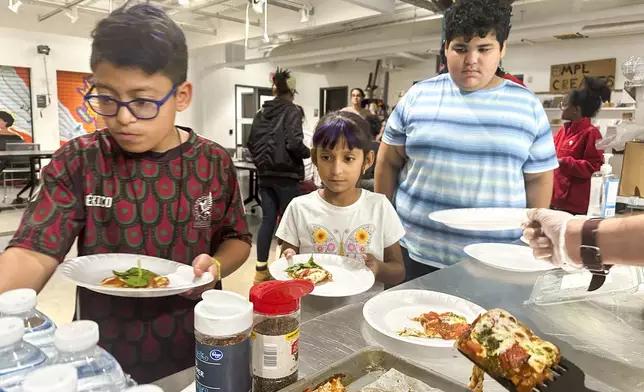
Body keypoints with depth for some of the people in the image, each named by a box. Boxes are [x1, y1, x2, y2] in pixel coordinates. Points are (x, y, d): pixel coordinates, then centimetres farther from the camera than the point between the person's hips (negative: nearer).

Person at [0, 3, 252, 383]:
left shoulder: (214, 163, -8)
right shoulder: (78, 163, -10)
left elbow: (238, 239, 2)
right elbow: (34, 253, -17)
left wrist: (215, 266, -19)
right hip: (105, 354, 0)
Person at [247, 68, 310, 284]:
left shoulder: (261, 113, 11)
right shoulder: (292, 111, -9)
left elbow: (251, 143, 11)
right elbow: (294, 144, -19)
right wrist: (308, 153, -1)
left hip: (265, 174, 6)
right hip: (286, 174, -6)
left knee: (268, 219, 10)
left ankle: (261, 268, 14)